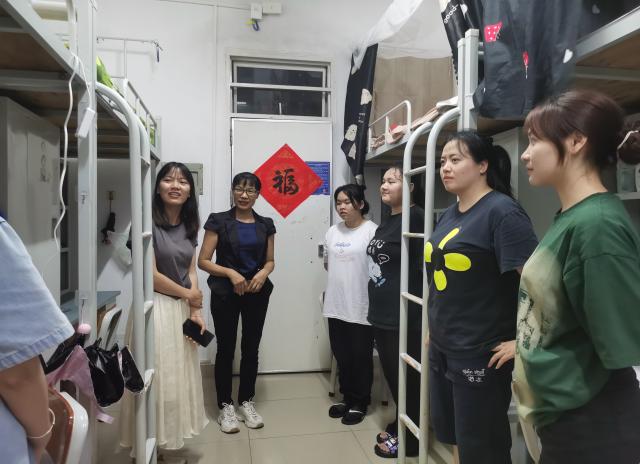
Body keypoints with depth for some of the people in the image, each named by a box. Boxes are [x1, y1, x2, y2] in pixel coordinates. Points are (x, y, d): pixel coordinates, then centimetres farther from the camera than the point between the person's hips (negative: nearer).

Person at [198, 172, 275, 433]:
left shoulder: (266, 225, 6)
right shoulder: (219, 221, -4)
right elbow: (203, 260, -6)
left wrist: (263, 273, -10)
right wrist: (230, 272, -20)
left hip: (257, 294, 3)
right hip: (225, 294, -3)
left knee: (251, 349, 10)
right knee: (226, 349, 5)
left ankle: (247, 402, 26)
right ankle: (225, 406, 19)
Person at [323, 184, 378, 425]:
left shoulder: (372, 231, -12)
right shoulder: (332, 231, 9)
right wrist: (342, 278, 10)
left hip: (362, 307, -6)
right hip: (336, 305, 6)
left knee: (361, 357, 8)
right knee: (342, 355, 17)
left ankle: (359, 403, 24)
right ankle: (347, 397, 34)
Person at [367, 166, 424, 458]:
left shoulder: (415, 218, -15)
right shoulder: (387, 222, 13)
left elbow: (426, 268, -19)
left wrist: (424, 318, -19)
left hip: (403, 317, -9)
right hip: (382, 314, 9)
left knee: (407, 378, 6)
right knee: (392, 375, 20)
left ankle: (409, 439, 24)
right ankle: (399, 426, 37)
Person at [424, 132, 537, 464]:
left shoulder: (502, 211, -16)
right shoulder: (449, 215, 9)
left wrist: (523, 342, -20)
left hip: (481, 354, -8)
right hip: (442, 349, 8)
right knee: (451, 435, 22)